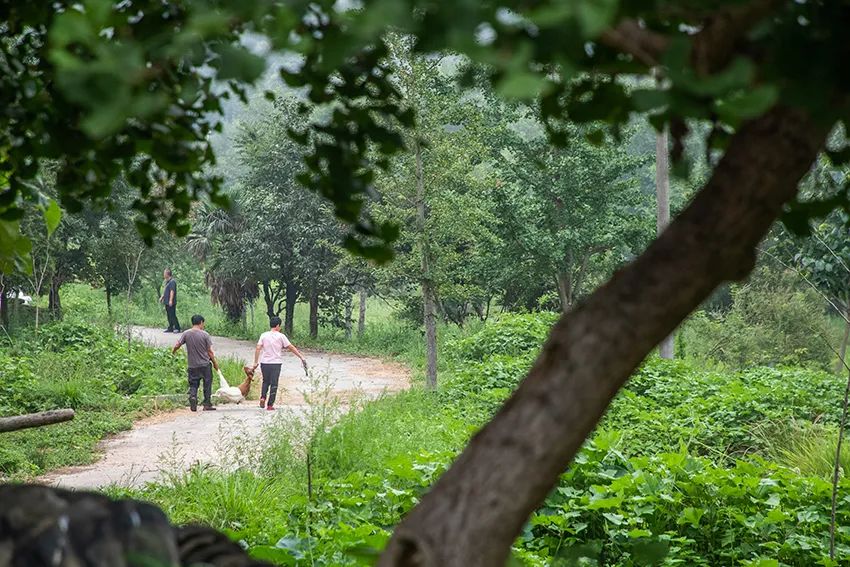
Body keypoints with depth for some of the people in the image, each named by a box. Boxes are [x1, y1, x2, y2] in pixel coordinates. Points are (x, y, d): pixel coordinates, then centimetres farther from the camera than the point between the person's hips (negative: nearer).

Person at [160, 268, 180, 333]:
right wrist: (162, 297, 27)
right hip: (167, 302, 10)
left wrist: (170, 300, -26)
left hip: (171, 303, -10)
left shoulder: (172, 281, -15)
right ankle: (170, 328, 17)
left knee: (172, 315, -9)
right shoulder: (167, 281, 16)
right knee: (169, 316, 12)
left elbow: (172, 291, -21)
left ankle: (177, 328, -5)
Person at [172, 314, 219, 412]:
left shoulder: (186, 334, -2)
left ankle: (192, 397, -17)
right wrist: (215, 363, 5)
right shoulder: (205, 335, -9)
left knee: (193, 384, 10)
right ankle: (207, 404, 12)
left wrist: (173, 352, 25)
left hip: (192, 365, 2)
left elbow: (177, 346, 2)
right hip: (205, 365, -2)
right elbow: (210, 351, -6)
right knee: (207, 384, 10)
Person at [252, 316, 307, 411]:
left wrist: (256, 362, 0)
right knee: (274, 384, 4)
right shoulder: (281, 336, -4)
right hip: (276, 363, -3)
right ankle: (270, 405, 4)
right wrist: (301, 357, 3)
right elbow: (291, 348, -3)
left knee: (265, 381, 20)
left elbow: (258, 348, -4)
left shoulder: (264, 335, 3)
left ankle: (263, 397, -2)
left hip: (264, 363, 3)